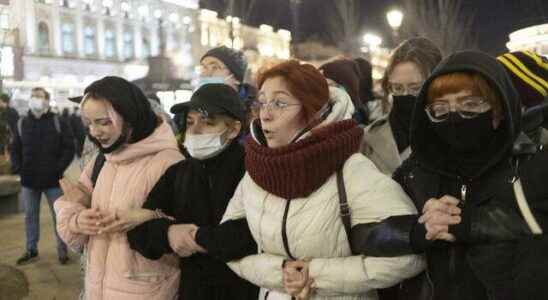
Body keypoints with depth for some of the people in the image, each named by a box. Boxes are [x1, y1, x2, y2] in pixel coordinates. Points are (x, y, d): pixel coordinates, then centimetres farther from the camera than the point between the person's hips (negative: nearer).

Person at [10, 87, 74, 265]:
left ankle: (62, 250, 16)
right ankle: (31, 250, 25)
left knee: (58, 216, 5)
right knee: (30, 216, 13)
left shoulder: (59, 123, -3)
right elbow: (15, 149, 12)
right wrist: (17, 168, -2)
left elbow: (69, 148, -4)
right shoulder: (21, 124, 7)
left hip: (53, 180, -3)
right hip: (29, 180, 3)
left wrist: (59, 168, -14)